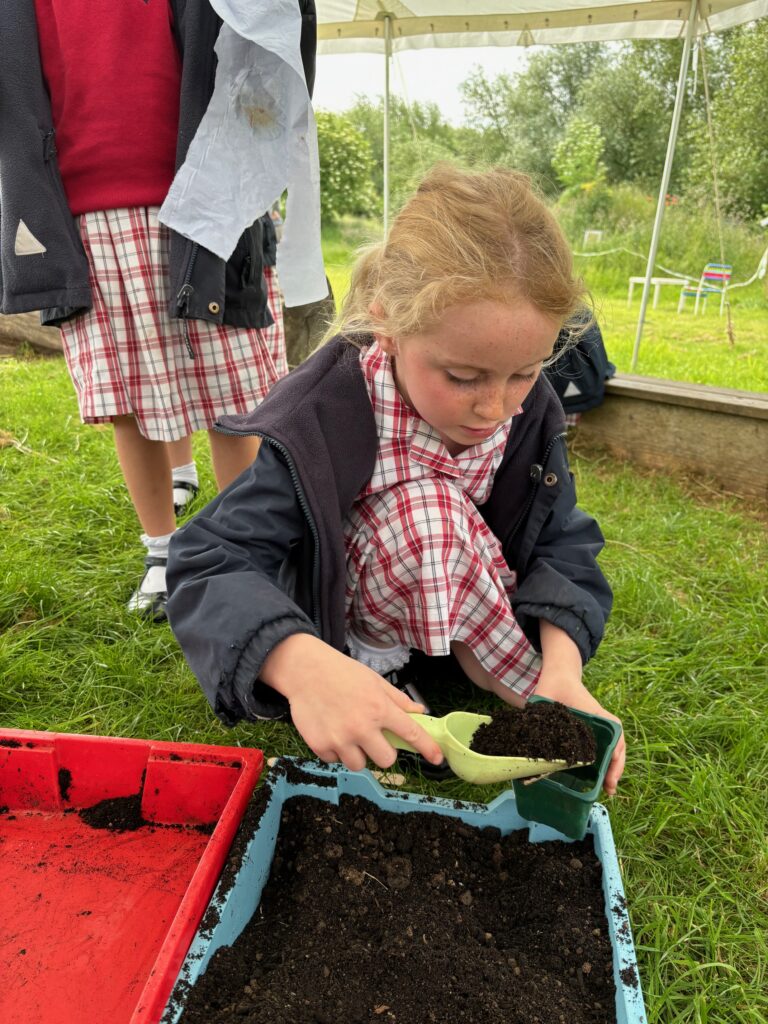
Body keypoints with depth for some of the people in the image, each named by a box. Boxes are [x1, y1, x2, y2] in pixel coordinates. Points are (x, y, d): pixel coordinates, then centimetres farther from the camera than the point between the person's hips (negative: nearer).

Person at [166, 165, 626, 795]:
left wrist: (563, 665, -32)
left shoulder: (530, 410, -17)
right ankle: (525, 685, -13)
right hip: (340, 618, -4)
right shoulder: (322, 417, -32)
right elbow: (210, 562, -34)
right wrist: (301, 663, -55)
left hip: (479, 591, 5)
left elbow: (560, 543, -13)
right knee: (423, 509, -33)